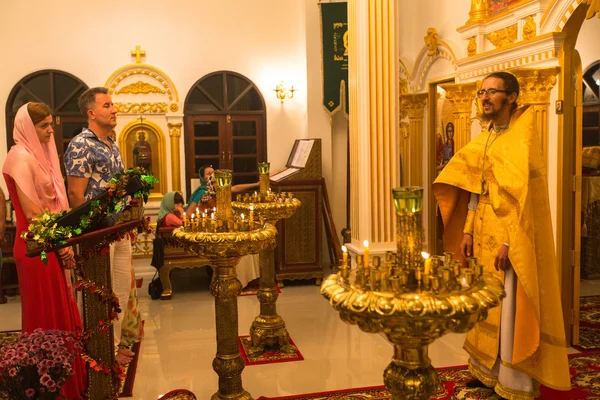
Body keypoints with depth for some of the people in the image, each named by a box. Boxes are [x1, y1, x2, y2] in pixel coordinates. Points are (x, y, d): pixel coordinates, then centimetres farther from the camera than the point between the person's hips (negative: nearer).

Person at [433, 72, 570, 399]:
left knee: (510, 312, 0)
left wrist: (508, 243, -21)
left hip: (511, 240, -7)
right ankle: (489, 372, 29)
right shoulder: (483, 141, 10)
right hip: (483, 237, 7)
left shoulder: (522, 140, -12)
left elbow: (524, 198, -18)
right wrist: (468, 231, 7)